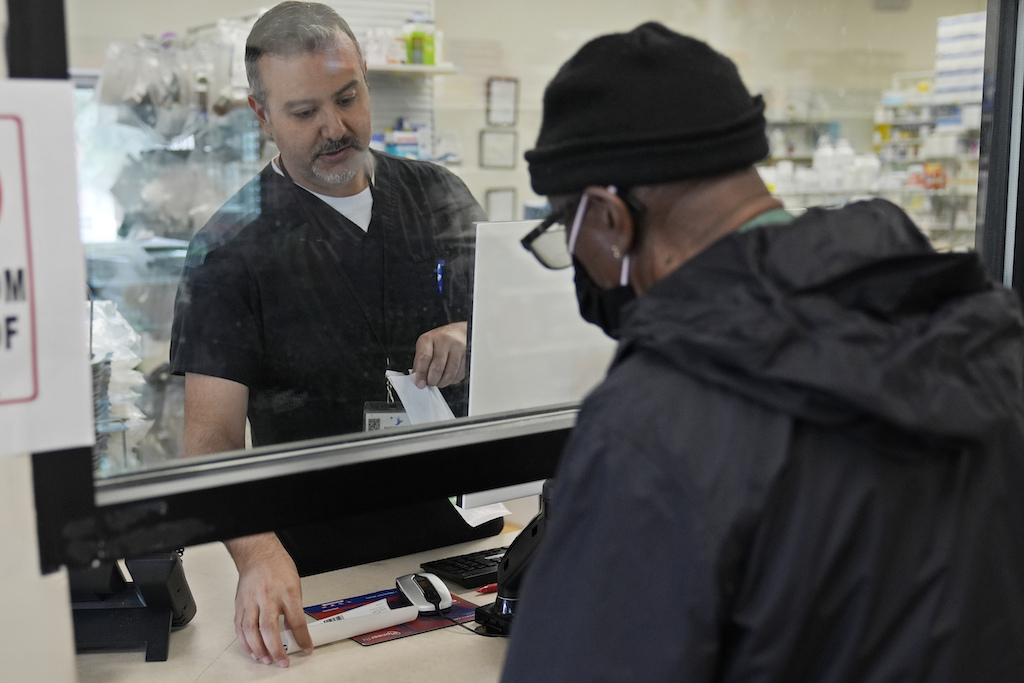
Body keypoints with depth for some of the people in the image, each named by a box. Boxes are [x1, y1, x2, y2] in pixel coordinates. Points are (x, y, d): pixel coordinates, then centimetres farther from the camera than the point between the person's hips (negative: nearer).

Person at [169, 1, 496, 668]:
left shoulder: (440, 196, 2)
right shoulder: (230, 249, -11)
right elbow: (212, 436, -17)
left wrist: (473, 336, -15)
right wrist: (258, 553, -34)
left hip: (465, 526, 4)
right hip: (324, 561, -3)